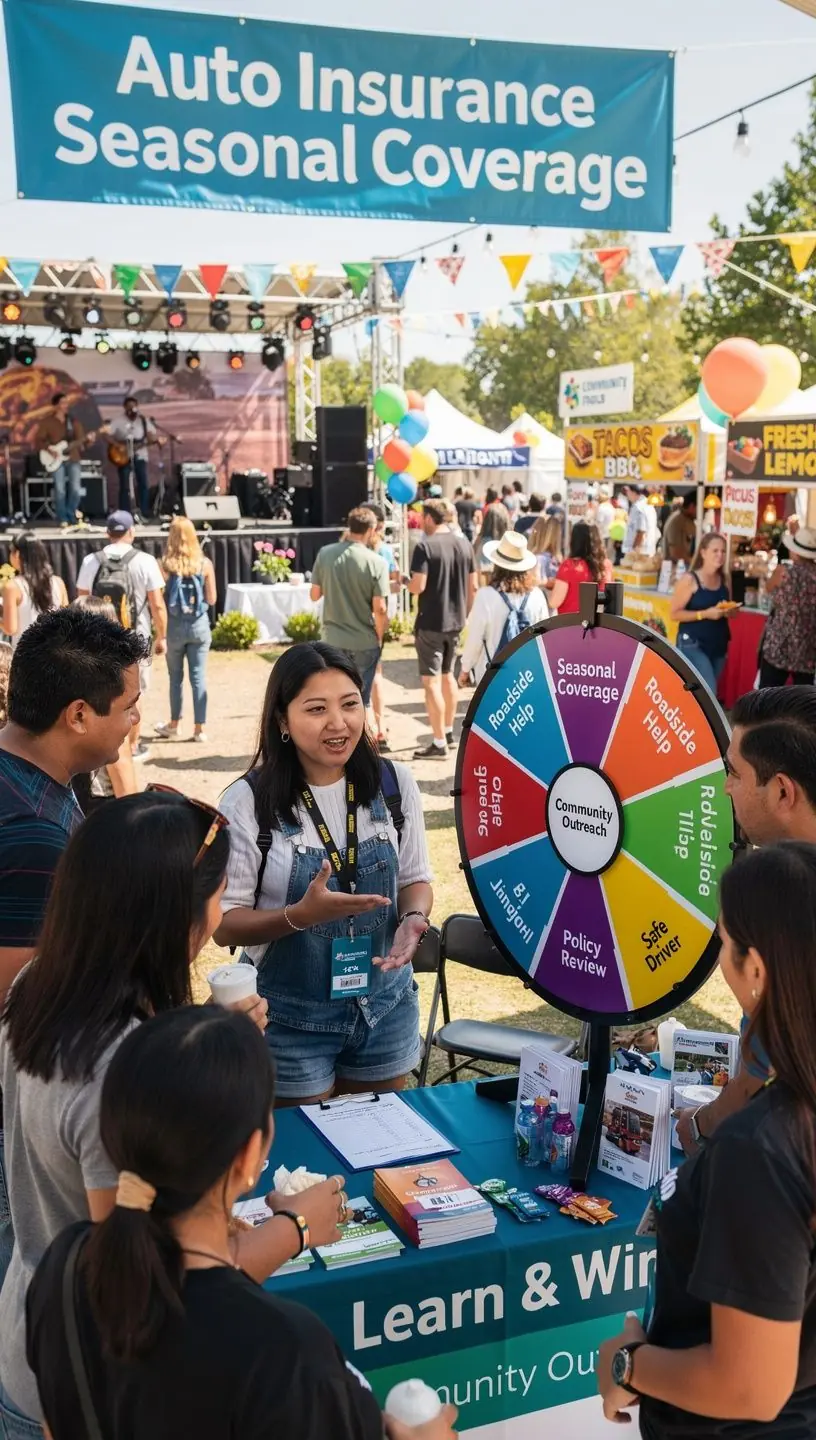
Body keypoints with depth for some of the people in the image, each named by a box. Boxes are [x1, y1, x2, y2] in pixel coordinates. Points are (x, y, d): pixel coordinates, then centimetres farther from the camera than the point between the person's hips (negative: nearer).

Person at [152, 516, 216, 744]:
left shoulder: (165, 564, -9)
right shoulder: (205, 564, -5)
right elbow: (212, 599, 0)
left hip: (174, 626, -1)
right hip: (199, 625, 1)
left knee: (175, 677, 14)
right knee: (198, 677, 6)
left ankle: (174, 725, 26)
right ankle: (200, 729, 9)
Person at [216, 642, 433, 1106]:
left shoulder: (395, 784, -5)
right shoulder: (248, 802, -15)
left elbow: (415, 878, 5)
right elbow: (225, 924, -12)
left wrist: (413, 919, -16)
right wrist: (301, 915, -29)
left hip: (386, 1008, 3)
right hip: (291, 1019, -3)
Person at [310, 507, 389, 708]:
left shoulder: (325, 554, -5)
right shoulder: (376, 562, -14)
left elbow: (315, 594, 4)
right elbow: (380, 609, -14)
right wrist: (380, 637, 1)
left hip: (333, 639, 3)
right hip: (365, 641, -2)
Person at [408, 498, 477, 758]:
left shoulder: (424, 547, -15)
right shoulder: (464, 545, 5)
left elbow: (418, 587, -21)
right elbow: (474, 586, 9)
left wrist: (406, 584, 1)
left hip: (430, 623, -7)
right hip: (455, 621, 7)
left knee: (431, 681, -2)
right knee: (447, 675, 21)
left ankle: (439, 743, -2)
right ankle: (448, 732, 31)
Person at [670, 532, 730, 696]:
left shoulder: (724, 580, 7)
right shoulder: (689, 580, -11)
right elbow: (674, 614, -12)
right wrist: (705, 614, -21)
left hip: (718, 645, 6)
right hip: (693, 644, -6)